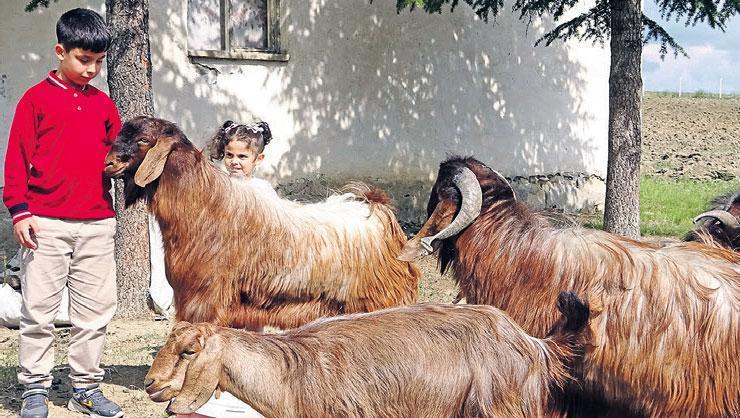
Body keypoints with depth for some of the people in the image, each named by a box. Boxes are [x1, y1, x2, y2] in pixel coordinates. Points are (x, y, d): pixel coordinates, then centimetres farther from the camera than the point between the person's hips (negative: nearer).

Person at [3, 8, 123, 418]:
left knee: (95, 308, 5)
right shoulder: (36, 98, 1)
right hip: (45, 223, -4)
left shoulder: (102, 103, 13)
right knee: (38, 309, 0)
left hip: (97, 223, 4)